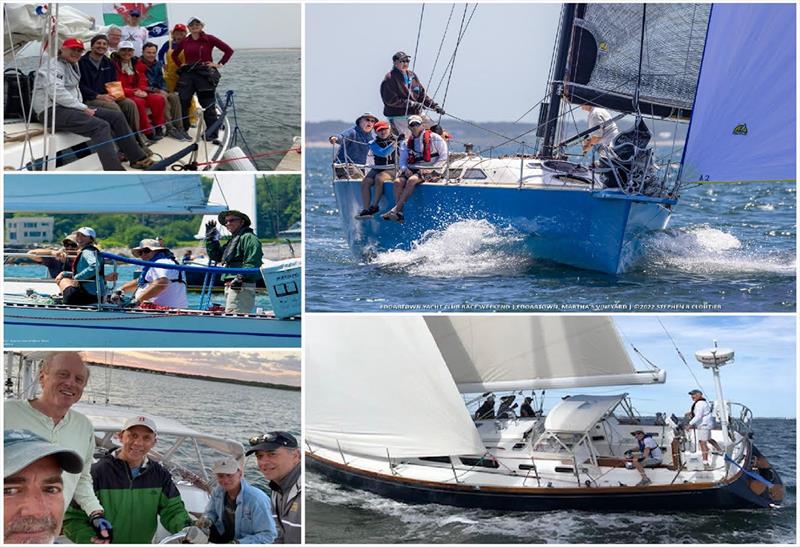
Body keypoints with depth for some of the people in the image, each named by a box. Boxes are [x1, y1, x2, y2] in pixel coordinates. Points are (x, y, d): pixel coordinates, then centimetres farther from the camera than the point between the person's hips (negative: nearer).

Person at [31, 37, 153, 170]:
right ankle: (114, 169, -40)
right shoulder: (53, 65, -9)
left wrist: (83, 107, 4)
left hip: (70, 107, 10)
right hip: (53, 110, -10)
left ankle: (137, 158, 7)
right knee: (100, 126, -29)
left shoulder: (72, 66, 21)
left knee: (116, 116, 3)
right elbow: (56, 92, -22)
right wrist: (83, 108, -19)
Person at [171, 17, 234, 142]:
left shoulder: (209, 39, -3)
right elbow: (174, 54, 26)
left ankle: (212, 133, 6)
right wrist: (180, 65, 12)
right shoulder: (184, 41, 9)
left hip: (205, 74, -4)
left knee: (208, 105, 0)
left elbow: (229, 50, -4)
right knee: (182, 102, 2)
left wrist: (219, 64, -5)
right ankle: (182, 130, 14)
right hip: (187, 74, 4)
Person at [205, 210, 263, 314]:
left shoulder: (249, 237, -8)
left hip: (241, 287, -11)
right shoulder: (233, 240, 25)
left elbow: (252, 263, -19)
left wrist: (240, 278, -26)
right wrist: (210, 236, 23)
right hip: (230, 286, 11)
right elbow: (215, 255, 28)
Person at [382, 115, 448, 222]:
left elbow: (443, 157, -5)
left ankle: (395, 210, -34)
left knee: (411, 180, -33)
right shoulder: (409, 142, 15)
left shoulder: (433, 137, -1)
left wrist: (431, 169, -13)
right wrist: (406, 169, -5)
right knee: (398, 182, -23)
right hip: (413, 169, 6)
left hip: (430, 170, -6)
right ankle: (399, 213, -28)